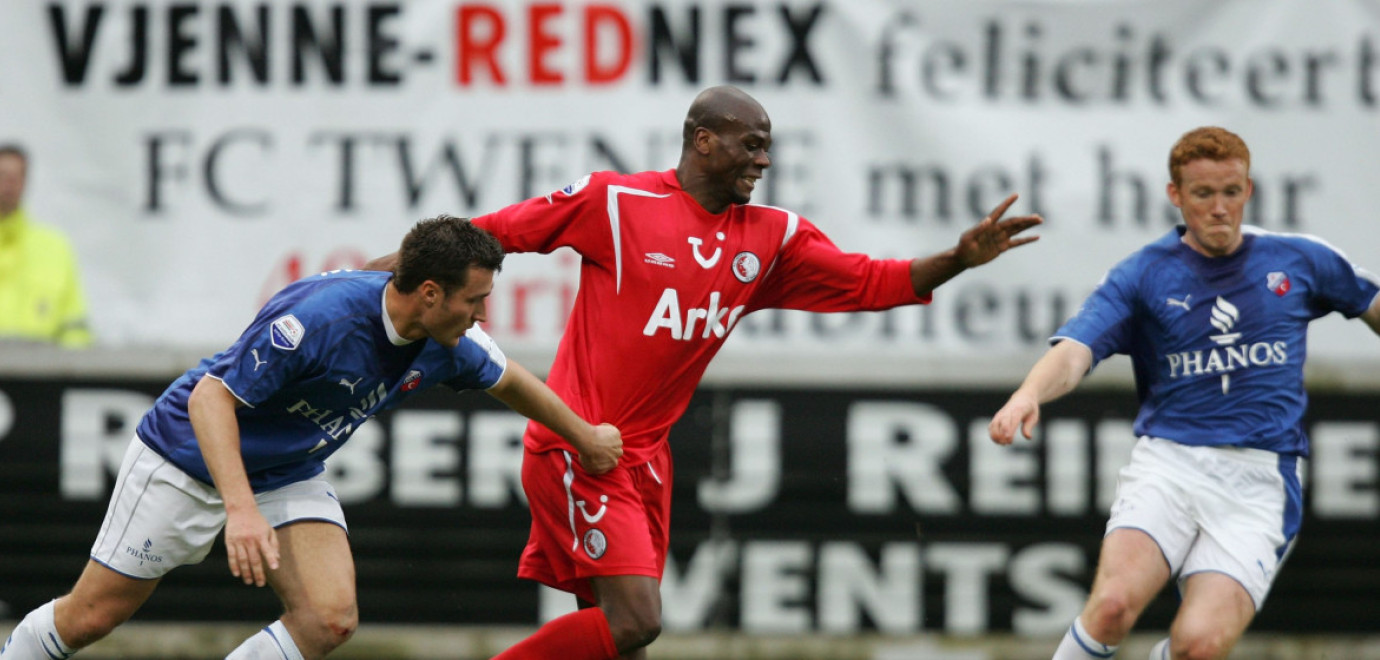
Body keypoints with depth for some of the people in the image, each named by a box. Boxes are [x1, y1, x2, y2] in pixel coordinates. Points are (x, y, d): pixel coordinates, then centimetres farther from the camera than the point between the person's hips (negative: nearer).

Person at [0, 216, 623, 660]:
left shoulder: (449, 344, -12)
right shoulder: (319, 316, -35)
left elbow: (508, 380, 11)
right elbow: (211, 396, -32)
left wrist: (587, 438, 24)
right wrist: (241, 509, -41)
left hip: (289, 477, 6)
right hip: (189, 455, -6)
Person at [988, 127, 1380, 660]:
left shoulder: (1298, 261, 10)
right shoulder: (1143, 275, 3)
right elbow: (1074, 352, -11)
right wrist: (1029, 393, -32)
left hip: (1259, 481, 1)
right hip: (1166, 461, -1)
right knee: (1114, 605, -28)